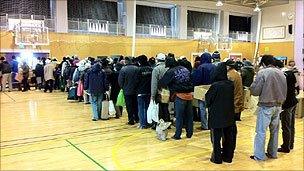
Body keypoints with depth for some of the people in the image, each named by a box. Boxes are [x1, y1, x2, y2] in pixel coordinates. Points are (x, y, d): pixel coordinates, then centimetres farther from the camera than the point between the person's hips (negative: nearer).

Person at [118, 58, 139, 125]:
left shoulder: (123, 69, -13)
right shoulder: (136, 68, -6)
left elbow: (120, 80, -8)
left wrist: (123, 87, 8)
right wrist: (136, 86, 11)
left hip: (127, 91, -3)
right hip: (135, 90, 3)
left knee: (129, 106, 5)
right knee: (135, 105, 16)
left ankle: (131, 120, 7)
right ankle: (136, 118, 24)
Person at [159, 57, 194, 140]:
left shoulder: (170, 72, -7)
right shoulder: (185, 69, 11)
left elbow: (162, 82, -6)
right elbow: (191, 81, 16)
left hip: (180, 96, -5)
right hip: (189, 95, 5)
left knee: (179, 116, 2)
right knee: (189, 115, 12)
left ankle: (177, 135, 8)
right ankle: (189, 133, 20)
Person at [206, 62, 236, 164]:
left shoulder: (215, 86, -20)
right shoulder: (231, 84, -6)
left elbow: (208, 99, -8)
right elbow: (232, 98, 8)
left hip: (216, 115, -5)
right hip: (229, 115, 5)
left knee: (216, 137, 8)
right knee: (228, 136, 15)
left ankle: (217, 158, 14)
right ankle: (228, 156, 25)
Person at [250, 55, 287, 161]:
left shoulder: (262, 73, -13)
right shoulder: (281, 73, 6)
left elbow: (255, 91, -14)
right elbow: (285, 91, 12)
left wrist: (252, 87, 5)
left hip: (266, 106, -6)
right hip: (278, 106, 7)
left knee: (261, 131, 1)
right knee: (274, 130, 16)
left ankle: (259, 156, 6)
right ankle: (272, 153, 27)